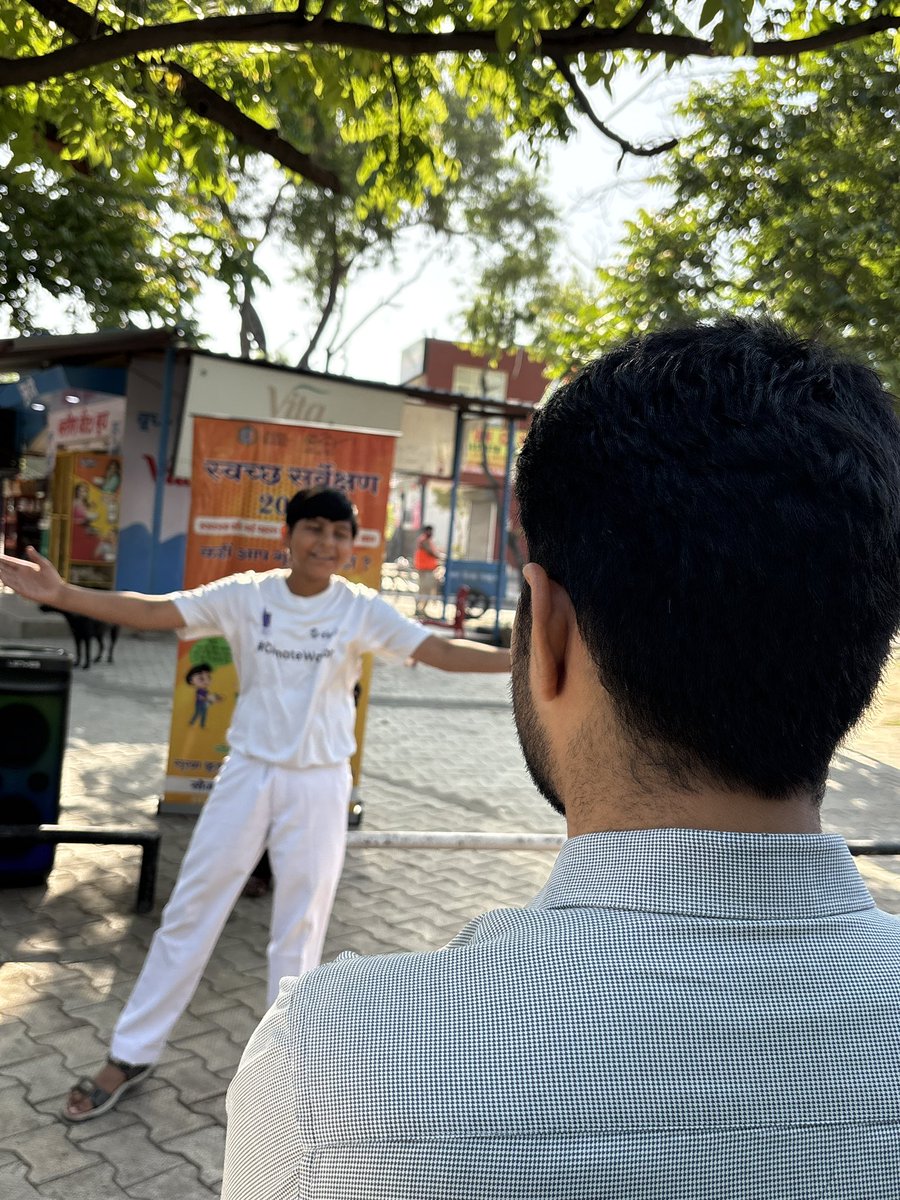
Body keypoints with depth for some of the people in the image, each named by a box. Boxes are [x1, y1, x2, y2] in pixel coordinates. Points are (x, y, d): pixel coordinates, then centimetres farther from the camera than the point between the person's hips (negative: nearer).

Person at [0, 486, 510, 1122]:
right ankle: (131, 1056, 25)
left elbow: (441, 651, -12)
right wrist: (60, 593, -22)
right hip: (247, 773, 1)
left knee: (300, 930, 8)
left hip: (319, 785, -1)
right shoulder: (246, 595, -6)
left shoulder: (361, 609, -7)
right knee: (189, 912, 9)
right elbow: (151, 611, -12)